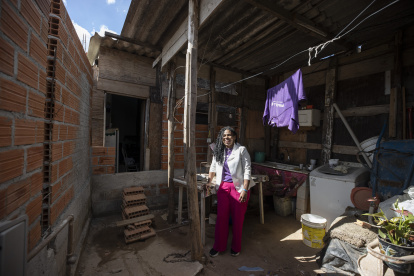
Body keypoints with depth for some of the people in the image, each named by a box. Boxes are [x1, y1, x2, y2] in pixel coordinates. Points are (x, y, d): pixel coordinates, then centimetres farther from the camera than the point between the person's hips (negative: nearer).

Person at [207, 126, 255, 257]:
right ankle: (219, 246, 27)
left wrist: (245, 190, -16)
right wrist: (208, 182, 8)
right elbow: (213, 168, 16)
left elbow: (247, 171, -9)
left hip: (238, 187, -3)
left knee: (237, 218, 9)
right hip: (223, 187, 4)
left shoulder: (241, 150, -6)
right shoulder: (219, 151, 8)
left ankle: (236, 247, 30)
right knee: (221, 217, 8)